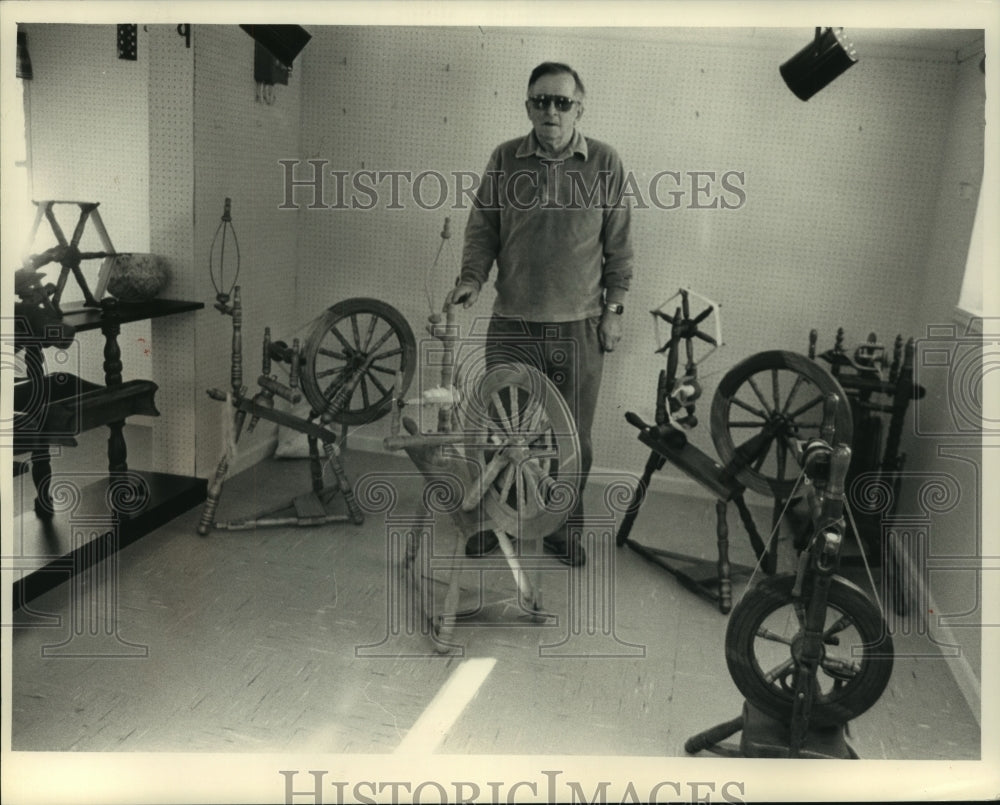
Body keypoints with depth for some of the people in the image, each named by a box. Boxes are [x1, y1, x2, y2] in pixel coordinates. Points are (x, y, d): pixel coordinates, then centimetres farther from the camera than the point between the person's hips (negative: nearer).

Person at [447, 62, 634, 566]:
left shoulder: (605, 164, 1)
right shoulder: (504, 160, 2)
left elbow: (618, 245, 6)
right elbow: (482, 228, 7)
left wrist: (614, 307, 4)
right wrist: (471, 278, -9)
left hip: (579, 327, 0)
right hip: (512, 324, 1)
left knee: (573, 439, 9)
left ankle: (565, 530, 27)